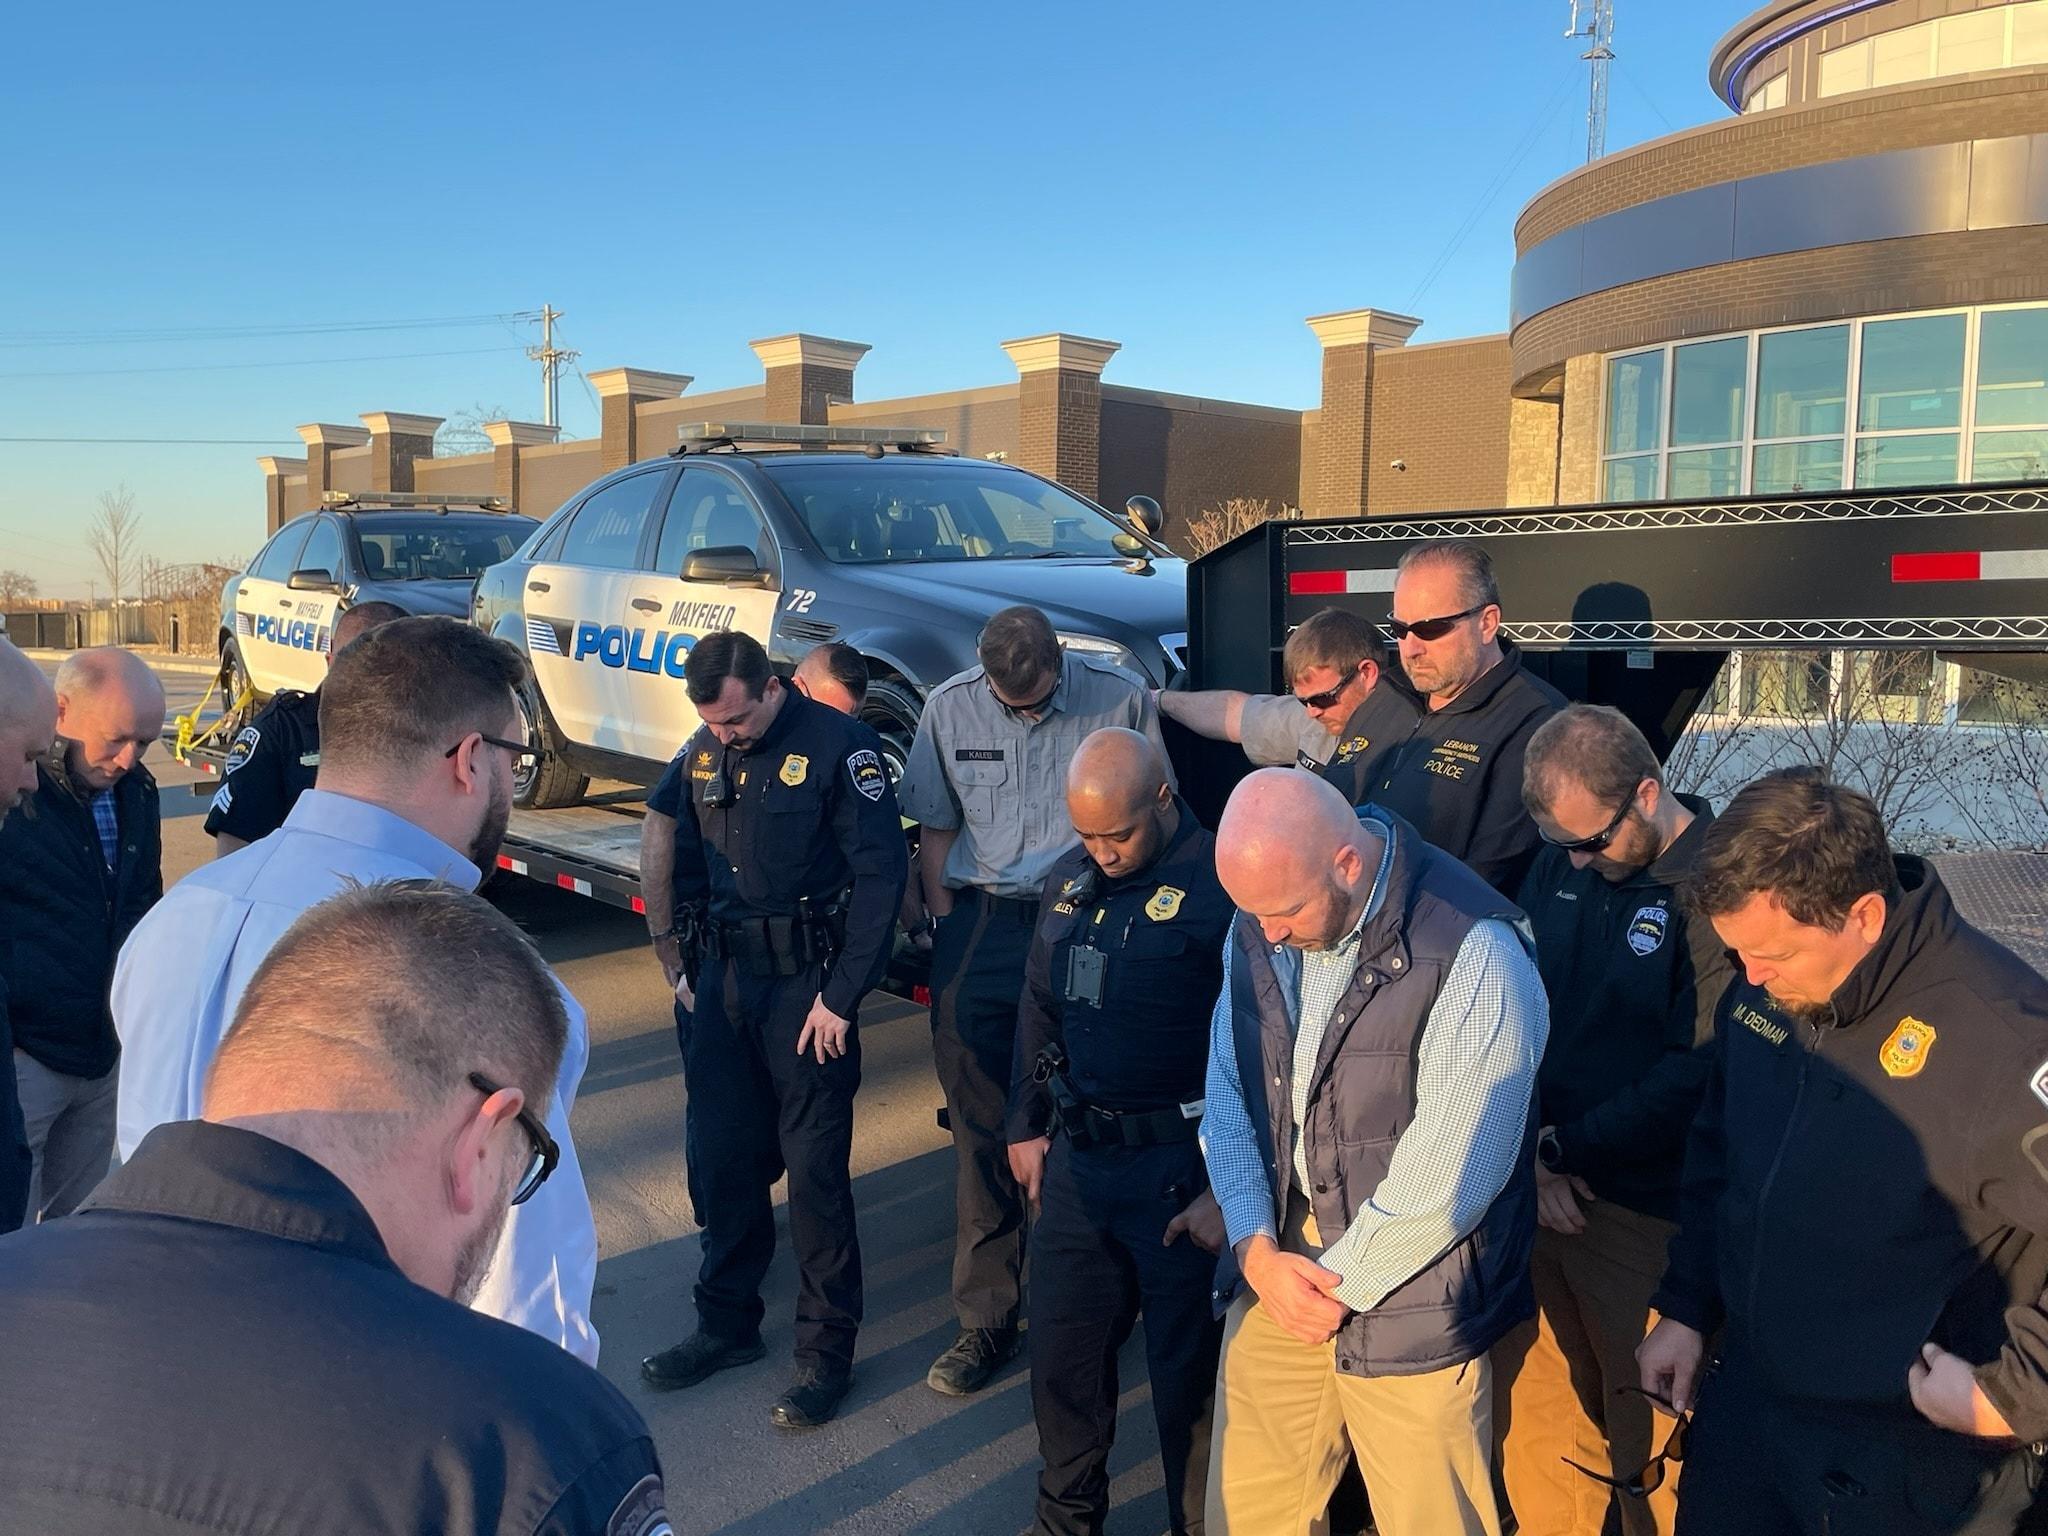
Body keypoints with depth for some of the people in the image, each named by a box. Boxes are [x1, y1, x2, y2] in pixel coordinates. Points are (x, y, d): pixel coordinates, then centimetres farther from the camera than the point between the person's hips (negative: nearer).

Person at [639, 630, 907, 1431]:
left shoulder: (837, 745, -13)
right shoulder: (703, 753, 7)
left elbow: (881, 872, -15)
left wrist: (842, 997, -16)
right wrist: (689, 966, 11)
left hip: (806, 982, -6)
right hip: (724, 978, 6)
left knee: (815, 1168, 1)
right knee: (720, 1154, 13)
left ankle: (827, 1349, 15)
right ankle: (727, 1321, 31)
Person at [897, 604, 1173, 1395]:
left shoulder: (1121, 700, -6)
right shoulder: (950, 707, 1)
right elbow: (936, 829, 8)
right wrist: (947, 933, 3)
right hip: (981, 922, 2)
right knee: (980, 1128, 7)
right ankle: (987, 1317, 20)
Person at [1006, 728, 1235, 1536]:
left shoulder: (1221, 885, -16)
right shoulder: (1069, 880, 7)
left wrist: (1228, 1187, -14)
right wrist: (1026, 1127, 17)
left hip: (1177, 1165, -6)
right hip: (1074, 1158, 6)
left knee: (1187, 1373, 9)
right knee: (1060, 1353, 18)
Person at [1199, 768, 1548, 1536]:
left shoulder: (1474, 952, -23)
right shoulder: (1256, 933, -1)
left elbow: (1449, 1174, -22)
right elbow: (1227, 1098, 5)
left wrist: (1339, 1283, -12)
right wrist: (1258, 1249, -7)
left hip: (1408, 1297, -5)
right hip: (1275, 1271, 6)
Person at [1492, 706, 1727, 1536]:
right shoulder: (1559, 864, 4)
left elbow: (1700, 1071, -18)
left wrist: (1566, 1148, -12)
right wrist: (1528, 1151, -5)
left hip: (1644, 1216, -5)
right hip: (1535, 1188, 5)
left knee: (1648, 1436, 9)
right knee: (1530, 1414, 14)